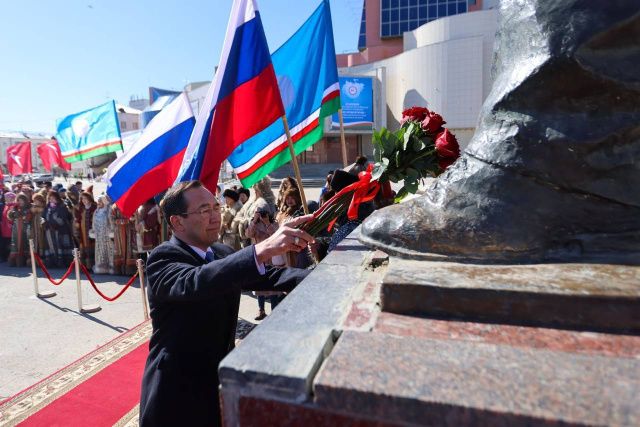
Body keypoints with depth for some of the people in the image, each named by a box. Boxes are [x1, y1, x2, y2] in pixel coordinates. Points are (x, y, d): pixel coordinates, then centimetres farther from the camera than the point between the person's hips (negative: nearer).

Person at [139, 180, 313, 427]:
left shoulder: (222, 253, 4)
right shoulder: (163, 259, -18)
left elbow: (267, 276, -1)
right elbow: (194, 283, -38)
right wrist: (263, 249, -49)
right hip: (177, 396, -5)